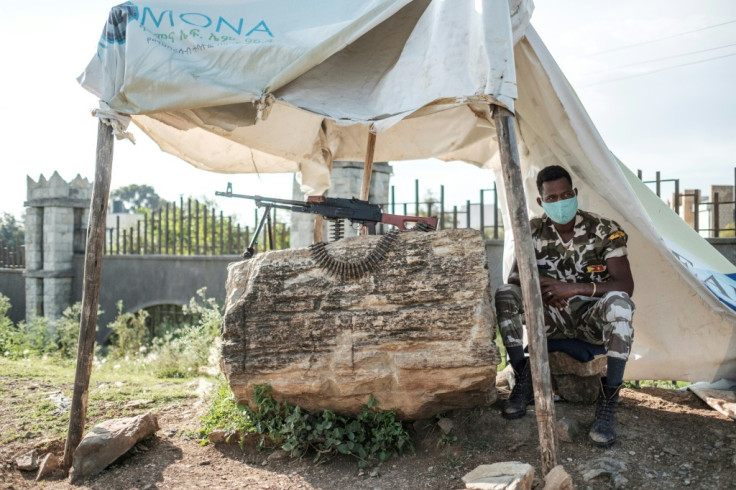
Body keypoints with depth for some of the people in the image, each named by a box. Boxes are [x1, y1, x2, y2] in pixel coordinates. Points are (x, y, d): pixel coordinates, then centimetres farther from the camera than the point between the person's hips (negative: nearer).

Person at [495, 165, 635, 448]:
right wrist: (539, 286, -26)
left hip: (592, 318, -3)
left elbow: (626, 286, -18)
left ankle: (608, 402, -30)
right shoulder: (534, 231, -1)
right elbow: (514, 277, -2)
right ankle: (524, 382, -13)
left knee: (618, 302, -37)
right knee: (504, 295, -21)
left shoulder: (605, 230, -11)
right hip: (553, 317, 3)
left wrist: (575, 289, -31)